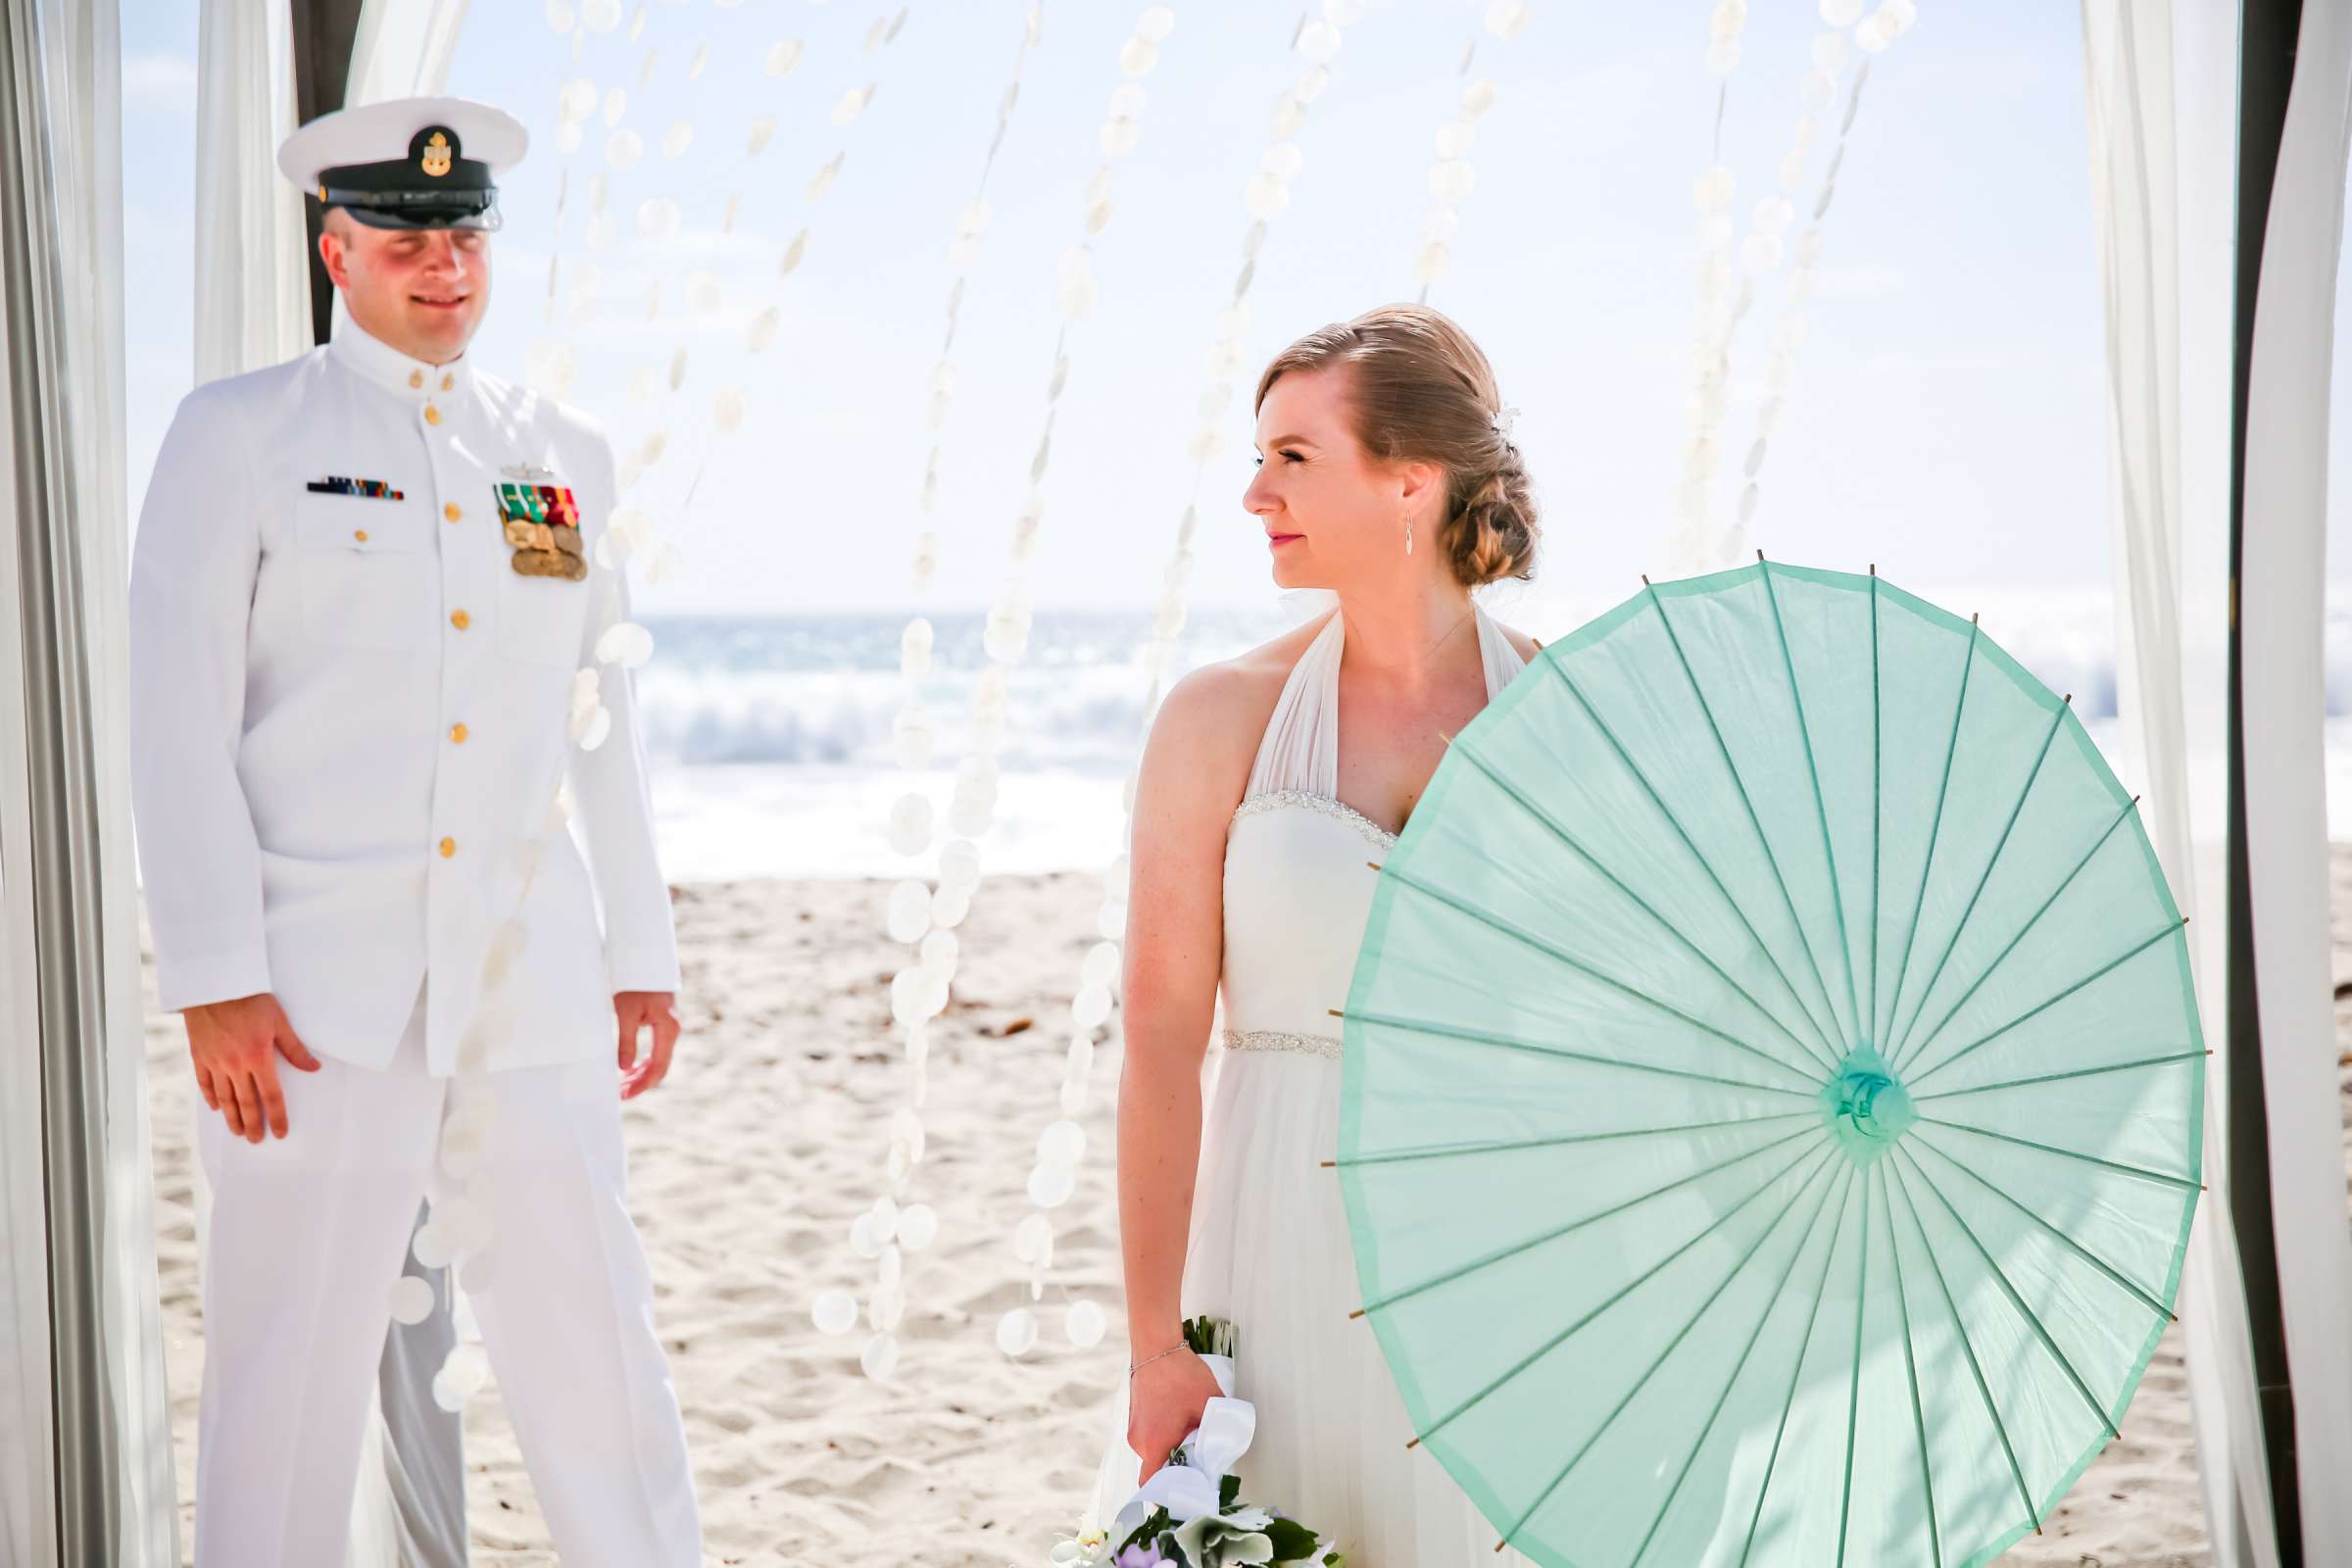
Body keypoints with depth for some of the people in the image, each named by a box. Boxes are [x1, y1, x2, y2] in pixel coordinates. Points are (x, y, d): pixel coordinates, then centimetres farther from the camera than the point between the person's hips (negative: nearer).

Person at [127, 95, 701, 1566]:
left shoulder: (568, 453, 15)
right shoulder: (238, 435, 3)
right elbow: (180, 716, -2)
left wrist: (643, 954, 13)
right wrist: (215, 978, -10)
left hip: (533, 991, 3)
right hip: (321, 995, -3)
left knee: (599, 1350, 4)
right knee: (289, 1375, 1)